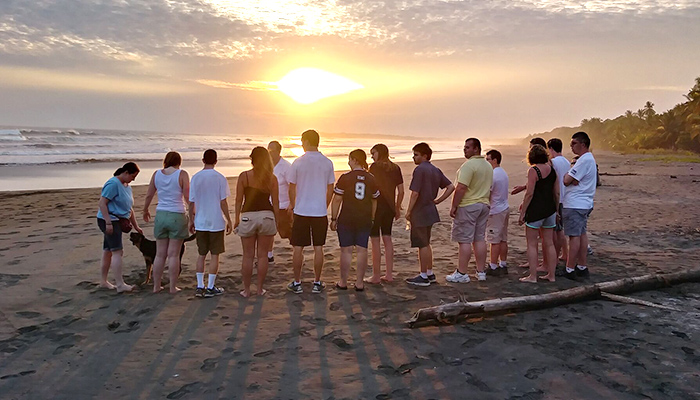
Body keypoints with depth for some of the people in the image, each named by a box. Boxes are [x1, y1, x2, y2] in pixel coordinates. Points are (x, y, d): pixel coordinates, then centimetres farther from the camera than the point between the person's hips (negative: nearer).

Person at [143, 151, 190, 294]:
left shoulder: (157, 174, 5)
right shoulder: (182, 174, -7)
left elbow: (149, 195, 12)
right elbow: (188, 197, -8)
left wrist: (145, 211, 28)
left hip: (161, 215, 4)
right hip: (177, 216, -4)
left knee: (160, 254, 12)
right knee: (173, 254, 2)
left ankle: (156, 286, 19)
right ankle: (173, 287, 9)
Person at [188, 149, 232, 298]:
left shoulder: (195, 178, 1)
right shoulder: (220, 178, -8)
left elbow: (191, 202, 3)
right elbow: (223, 202, -9)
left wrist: (191, 220, 14)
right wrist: (229, 221, 0)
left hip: (200, 223, 3)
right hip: (216, 223, -3)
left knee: (201, 255, 13)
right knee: (215, 255, 5)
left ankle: (200, 287, 14)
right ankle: (210, 287, 8)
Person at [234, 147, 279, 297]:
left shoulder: (244, 176, -3)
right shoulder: (272, 178, 1)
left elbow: (239, 200, -2)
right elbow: (275, 202, 2)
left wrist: (236, 218, 7)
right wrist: (276, 221, 11)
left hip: (248, 216, -1)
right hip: (267, 216, 1)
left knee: (248, 255, 8)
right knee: (263, 255, 10)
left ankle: (246, 289, 14)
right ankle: (260, 289, 16)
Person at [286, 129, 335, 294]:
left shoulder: (298, 162, -7)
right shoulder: (327, 163, -1)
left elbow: (292, 188, 1)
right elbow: (330, 189, 5)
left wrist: (292, 205, 18)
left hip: (301, 211, -2)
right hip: (320, 212, 2)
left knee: (298, 248, 7)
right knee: (318, 248, 9)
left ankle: (297, 283, 14)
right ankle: (317, 283, 16)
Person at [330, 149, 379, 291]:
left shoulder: (345, 178, -8)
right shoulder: (371, 179, 4)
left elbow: (337, 200, -7)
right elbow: (374, 201, 11)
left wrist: (333, 219, 1)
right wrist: (371, 219, 20)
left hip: (346, 219, -3)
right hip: (365, 220, 3)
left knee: (346, 250, 4)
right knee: (362, 250, 6)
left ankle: (343, 282, 12)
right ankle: (360, 283, 11)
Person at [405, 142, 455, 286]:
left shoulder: (420, 170, -16)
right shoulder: (436, 170, 11)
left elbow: (415, 193, -20)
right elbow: (451, 186, 11)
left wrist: (408, 211, -12)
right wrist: (438, 200, 8)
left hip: (420, 212, -9)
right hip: (430, 210, 9)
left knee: (422, 245, -1)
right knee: (426, 243, 18)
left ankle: (423, 277, 6)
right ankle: (429, 273, 25)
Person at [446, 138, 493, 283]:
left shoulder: (469, 165, -17)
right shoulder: (488, 166, 13)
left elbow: (461, 188, -23)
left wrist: (454, 206, -18)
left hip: (467, 207, -9)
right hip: (483, 206, 9)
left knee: (464, 240, -5)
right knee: (479, 239, 12)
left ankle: (461, 274, -2)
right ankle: (481, 272, 17)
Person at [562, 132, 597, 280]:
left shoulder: (584, 160, -17)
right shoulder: (590, 158, 17)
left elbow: (566, 181, -18)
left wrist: (566, 175, 2)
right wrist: (572, 179, -9)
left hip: (574, 204, -10)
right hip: (584, 203, 10)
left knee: (574, 235, -6)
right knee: (582, 234, 13)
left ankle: (570, 269, -1)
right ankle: (582, 267, 20)